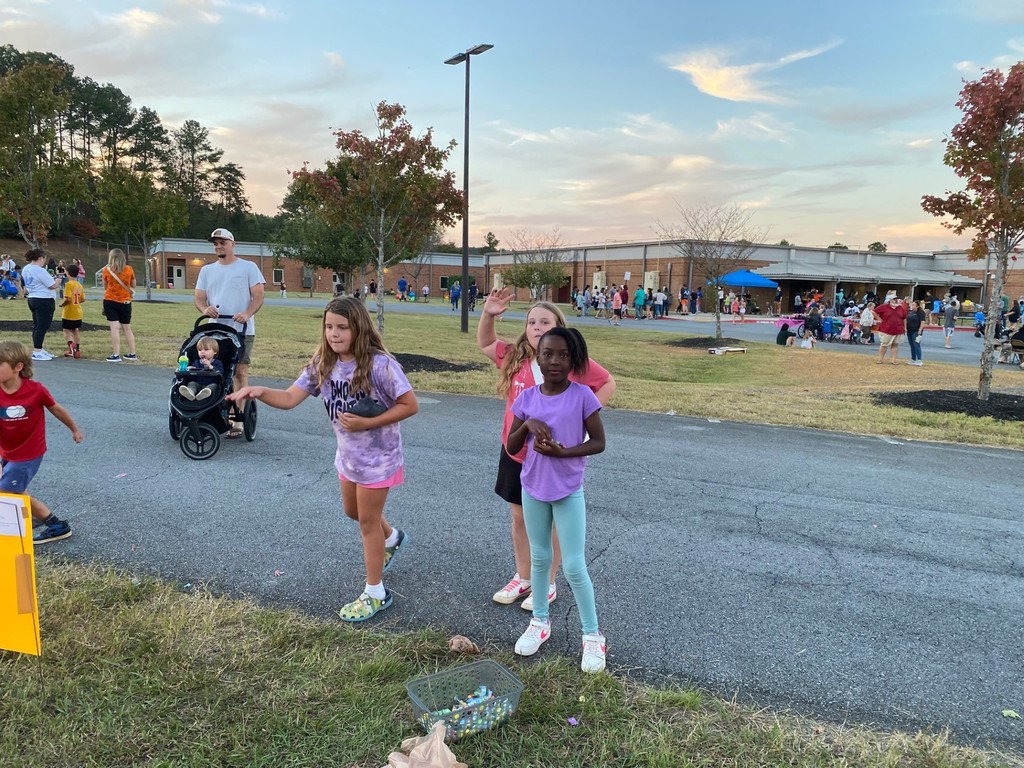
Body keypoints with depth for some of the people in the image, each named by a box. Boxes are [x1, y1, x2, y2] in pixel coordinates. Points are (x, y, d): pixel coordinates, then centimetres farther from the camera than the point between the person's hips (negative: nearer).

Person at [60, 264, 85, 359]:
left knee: (66, 330, 2)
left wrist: (62, 304, -5)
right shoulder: (80, 285, 5)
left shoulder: (68, 284, -15)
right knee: (76, 331, 13)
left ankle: (71, 344, -23)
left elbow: (67, 299, -21)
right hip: (78, 312, 6)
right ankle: (77, 350, 16)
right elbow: (83, 299, 5)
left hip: (68, 312, -6)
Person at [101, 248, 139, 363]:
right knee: (127, 329, 11)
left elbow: (105, 287, 9)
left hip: (110, 301, -1)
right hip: (125, 302, 1)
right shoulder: (129, 269, -2)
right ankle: (132, 354, 14)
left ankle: (116, 355, -6)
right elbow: (133, 286, 9)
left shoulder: (106, 270, -4)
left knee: (114, 327, -3)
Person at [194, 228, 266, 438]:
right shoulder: (207, 270, 15)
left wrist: (247, 314, -22)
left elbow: (258, 296, -4)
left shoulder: (248, 267, 2)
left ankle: (237, 421, -4)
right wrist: (204, 308, -12)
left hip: (242, 330, -5)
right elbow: (198, 297, 12)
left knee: (240, 372, -6)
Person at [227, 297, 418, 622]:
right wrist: (259, 391, -32)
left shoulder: (379, 365, -27)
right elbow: (289, 398, -12)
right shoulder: (322, 364, -8)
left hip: (378, 457, -7)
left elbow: (410, 405, -22)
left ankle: (375, 594, 25)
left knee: (367, 521, 6)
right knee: (352, 511, 25)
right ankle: (392, 538, 57)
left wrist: (367, 423, -28)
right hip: (347, 454, 7)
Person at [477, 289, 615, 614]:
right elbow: (484, 343, 15)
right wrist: (488, 314, -4)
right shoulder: (514, 357, -1)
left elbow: (608, 384, 0)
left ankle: (548, 584, 27)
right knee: (519, 517, 16)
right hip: (515, 454, 5)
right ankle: (522, 579, 34)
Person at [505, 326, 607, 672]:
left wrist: (562, 452, -22)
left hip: (568, 492, -3)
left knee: (574, 567, 2)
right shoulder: (526, 397, -4)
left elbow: (598, 442, -9)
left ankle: (593, 635, 20)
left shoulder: (583, 395, -13)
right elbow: (511, 447, 1)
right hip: (533, 489, 3)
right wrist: (528, 424, -18)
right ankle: (540, 621, 37)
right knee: (539, 558, 18)